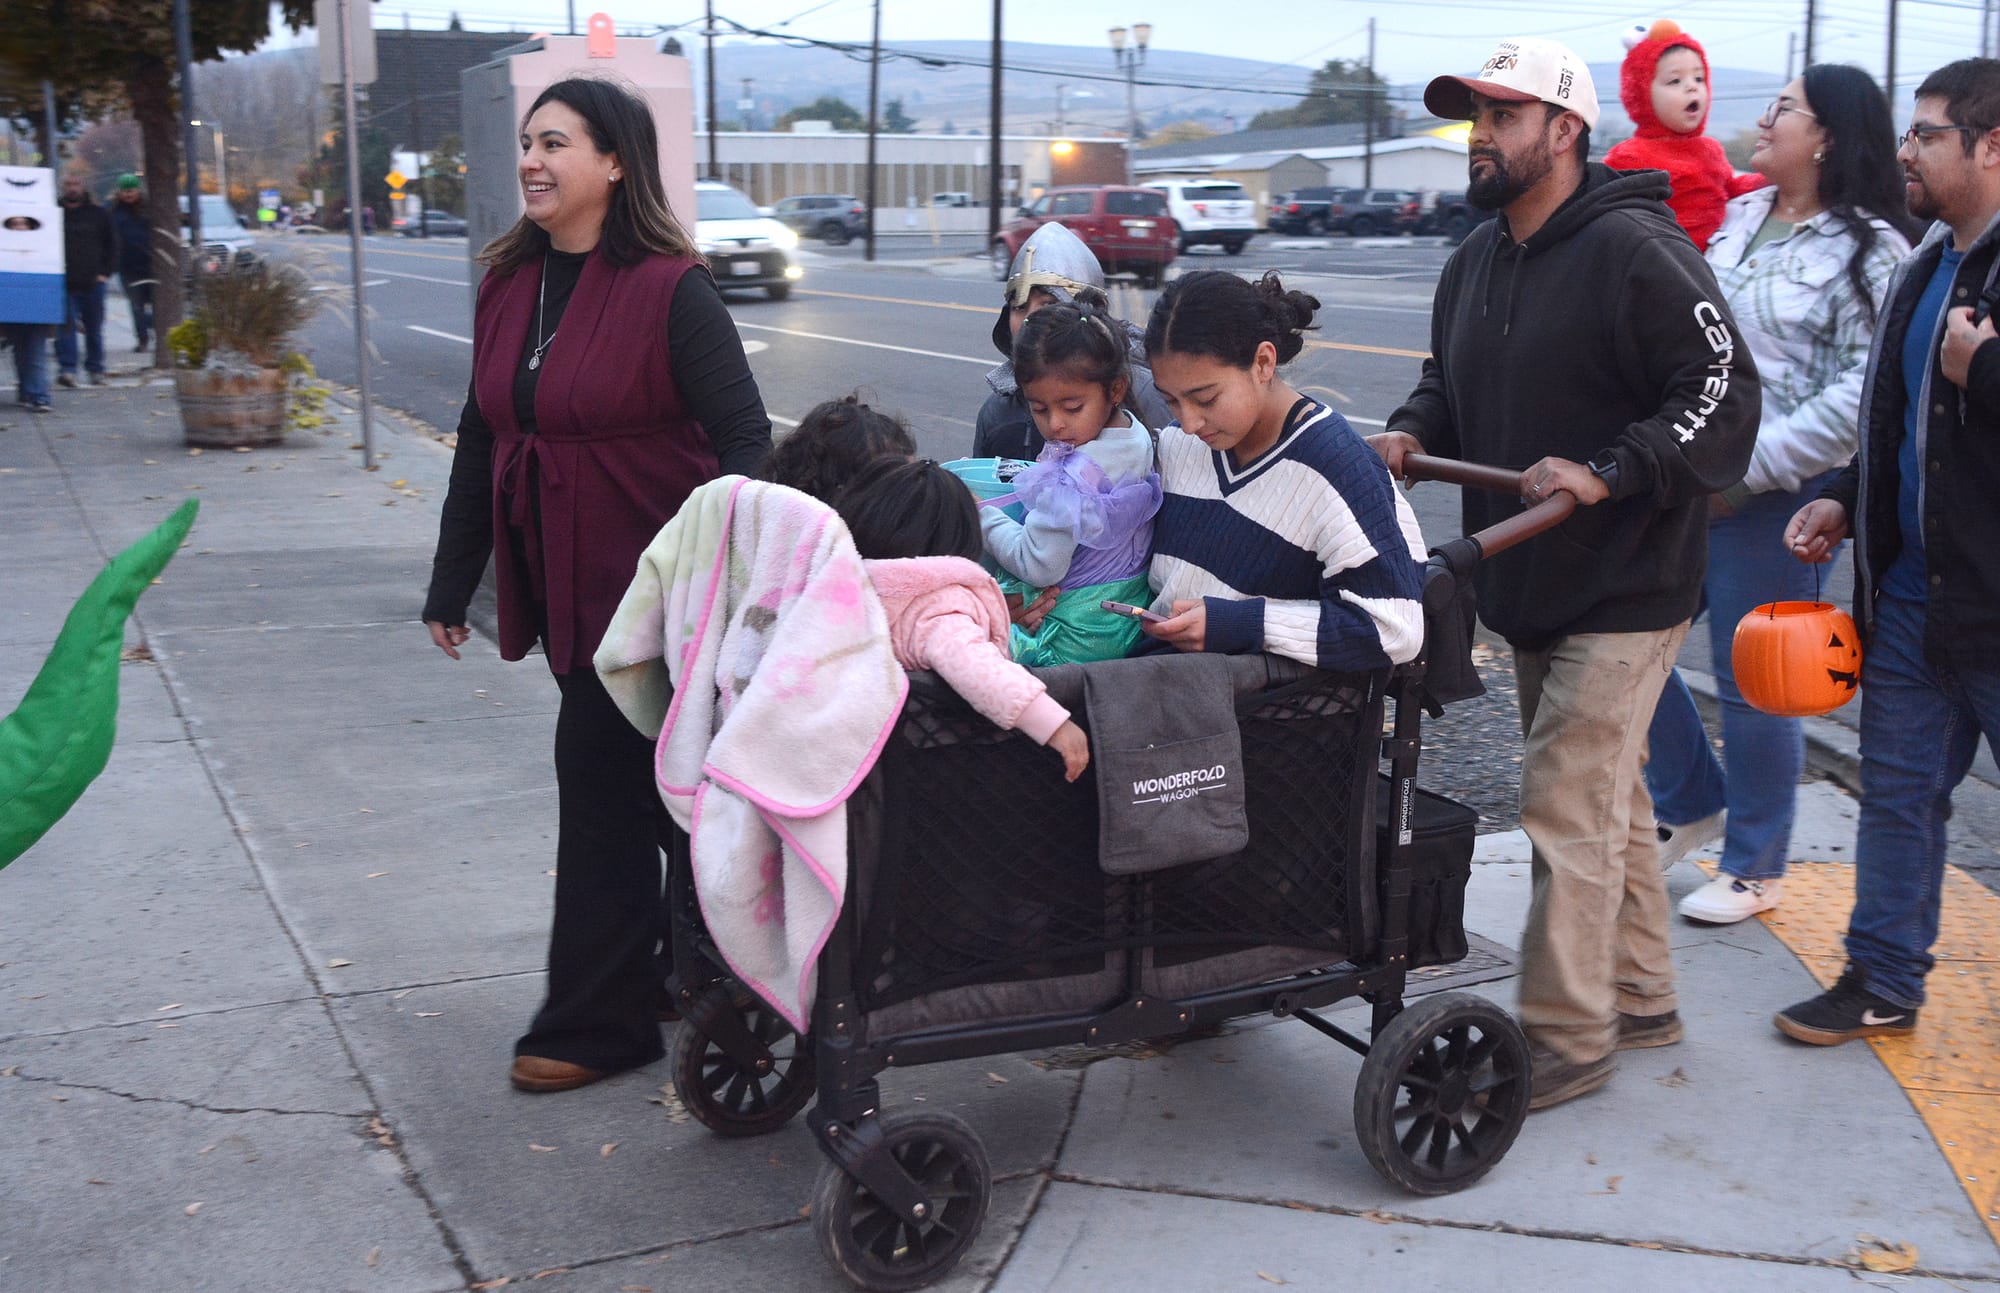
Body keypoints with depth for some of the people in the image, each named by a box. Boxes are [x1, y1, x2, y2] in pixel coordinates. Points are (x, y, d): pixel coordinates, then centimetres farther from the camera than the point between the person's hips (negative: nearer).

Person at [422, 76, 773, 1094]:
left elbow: (744, 440, -17)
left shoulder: (670, 290, -14)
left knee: (601, 776, -2)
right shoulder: (510, 284, 7)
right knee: (655, 778, 15)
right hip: (559, 582, 6)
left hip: (647, 581, -6)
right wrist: (451, 586, 15)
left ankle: (595, 1021, 10)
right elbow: (482, 439, 12)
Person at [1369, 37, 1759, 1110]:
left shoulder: (1632, 249, -16)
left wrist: (1605, 475, -27)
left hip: (1623, 589, -9)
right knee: (1606, 796, 18)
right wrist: (1413, 432, 4)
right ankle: (1639, 997, 33)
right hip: (1528, 586, 9)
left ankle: (1567, 1036, 4)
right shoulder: (1473, 263, 11)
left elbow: (1723, 394, -20)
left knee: (1567, 802, -8)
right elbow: (1451, 383, 25)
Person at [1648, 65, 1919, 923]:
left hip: (1772, 494, -7)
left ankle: (1753, 870, 23)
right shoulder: (1738, 218, 10)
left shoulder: (1870, 252, -10)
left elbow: (1861, 397, -18)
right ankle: (1690, 804, 32)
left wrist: (1745, 472, -20)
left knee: (1751, 685, 3)